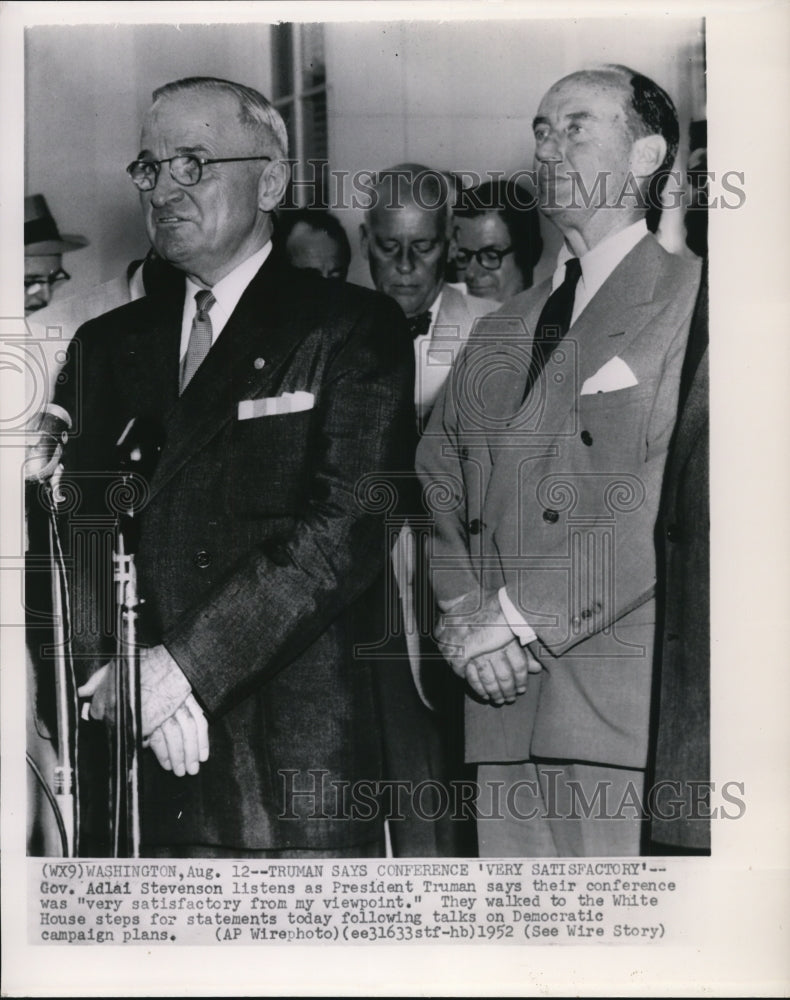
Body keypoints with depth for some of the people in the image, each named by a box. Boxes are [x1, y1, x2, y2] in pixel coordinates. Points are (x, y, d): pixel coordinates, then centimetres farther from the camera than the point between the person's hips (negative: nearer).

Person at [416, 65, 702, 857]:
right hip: (502, 698, 6)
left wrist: (520, 615, -13)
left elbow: (668, 498, -13)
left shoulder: (689, 300, -2)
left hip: (624, 696, -5)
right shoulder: (498, 332, 21)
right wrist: (462, 612, -3)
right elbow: (434, 479, 15)